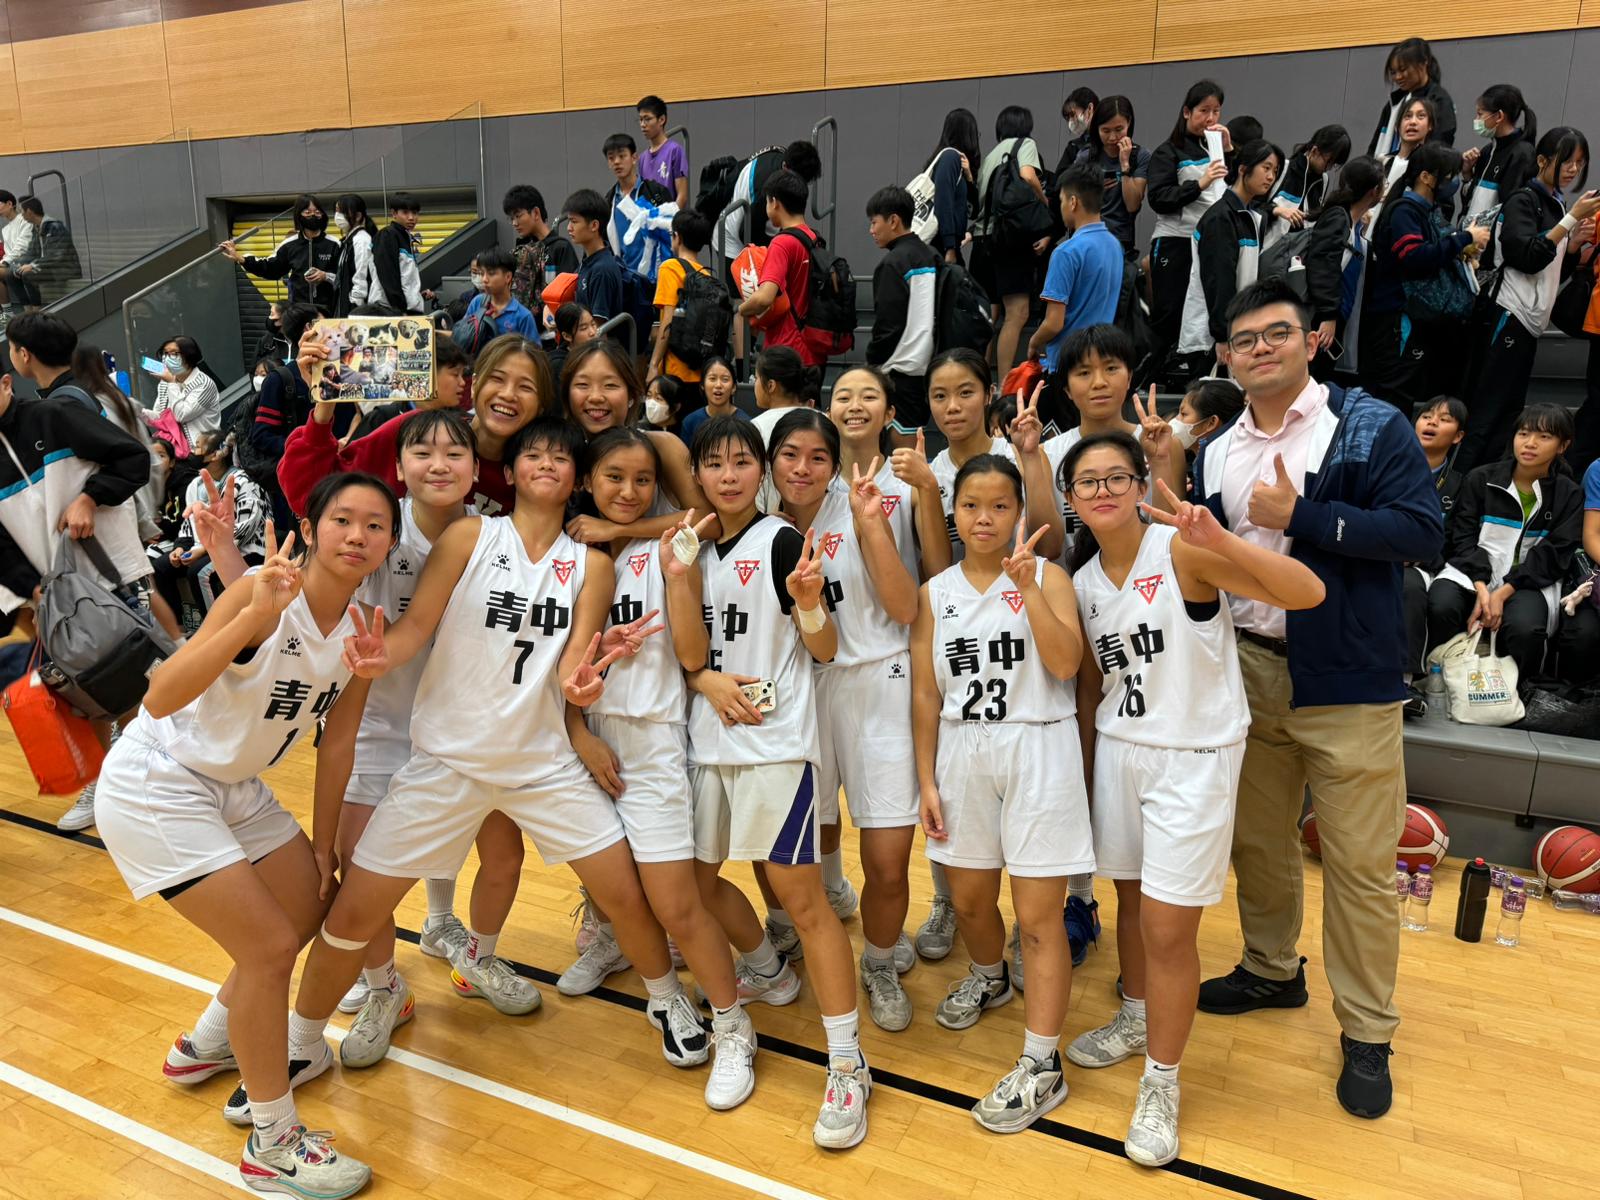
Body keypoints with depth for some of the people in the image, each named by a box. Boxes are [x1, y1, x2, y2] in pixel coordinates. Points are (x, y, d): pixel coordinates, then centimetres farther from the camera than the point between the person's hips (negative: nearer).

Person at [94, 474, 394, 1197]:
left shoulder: (359, 627, -5)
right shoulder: (261, 596, -26)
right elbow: (160, 699, -36)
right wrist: (253, 615, -44)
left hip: (235, 787, 8)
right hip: (154, 786, -8)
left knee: (311, 911, 15)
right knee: (270, 945, -9)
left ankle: (206, 1046, 42)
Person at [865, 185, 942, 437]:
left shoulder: (892, 264, -12)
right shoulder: (931, 256, 11)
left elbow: (886, 324, -15)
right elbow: (935, 314, 14)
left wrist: (873, 363, -5)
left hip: (901, 367, -8)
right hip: (927, 363, 8)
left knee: (902, 436, -4)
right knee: (916, 429, 14)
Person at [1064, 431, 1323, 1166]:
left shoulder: (1183, 551, -16)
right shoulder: (1082, 581, 4)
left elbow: (1307, 593, -26)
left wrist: (1221, 541, -40)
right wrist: (1082, 775, 15)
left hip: (1195, 757, -5)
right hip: (1119, 753, 6)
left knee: (1168, 927, -1)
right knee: (1131, 896, 18)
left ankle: (1161, 1084, 18)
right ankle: (1137, 1019, 43)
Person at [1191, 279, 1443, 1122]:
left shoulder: (1372, 427, -4)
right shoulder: (1214, 453, 11)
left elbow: (1423, 531, -14)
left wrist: (1298, 516, -17)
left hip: (1346, 680, -4)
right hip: (1245, 671, 5)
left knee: (1360, 861, 1)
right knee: (1255, 840, 15)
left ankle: (1366, 1033, 17)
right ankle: (1271, 969, 37)